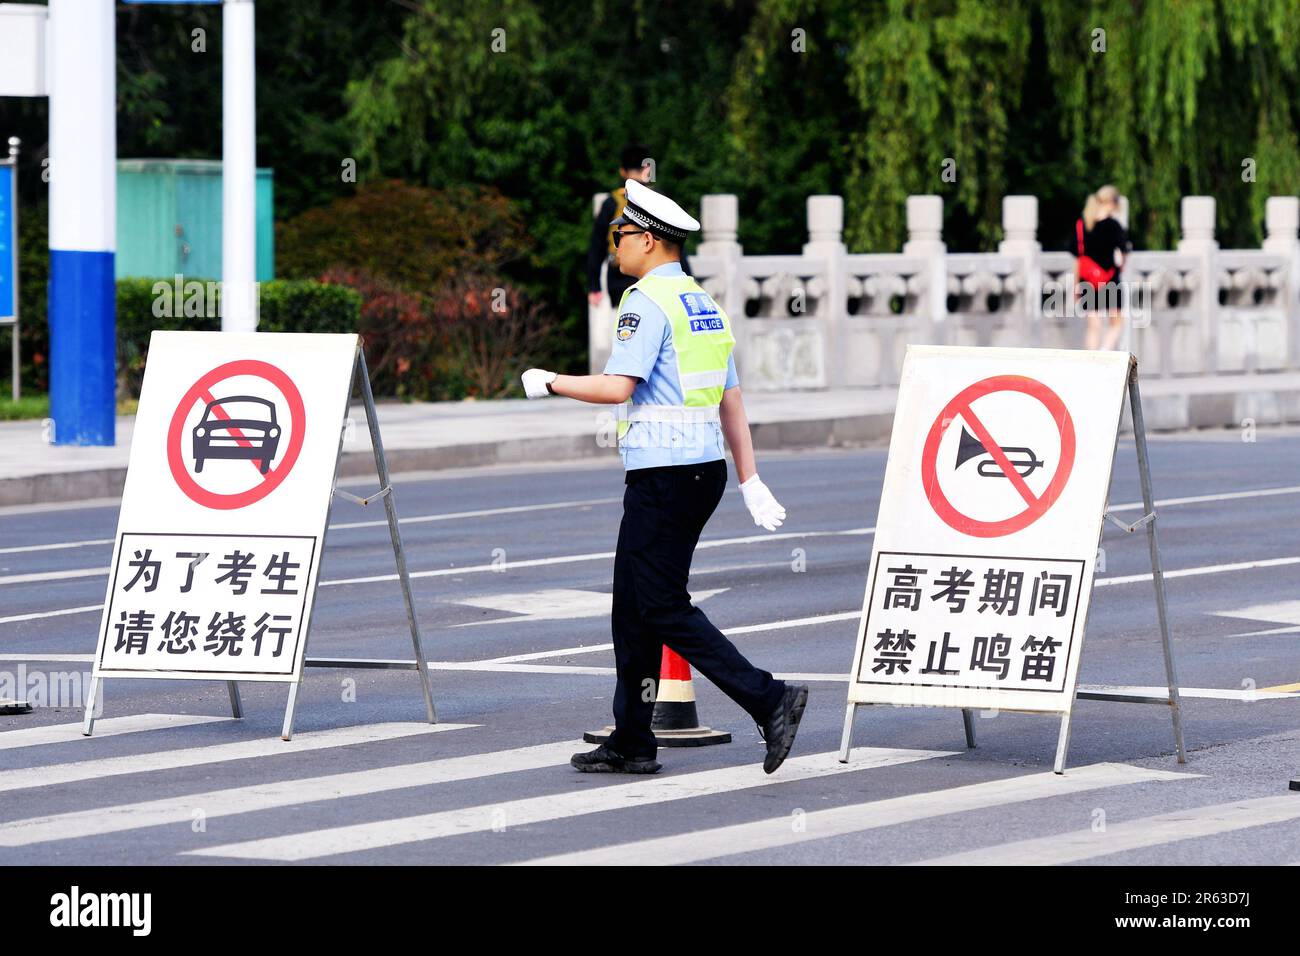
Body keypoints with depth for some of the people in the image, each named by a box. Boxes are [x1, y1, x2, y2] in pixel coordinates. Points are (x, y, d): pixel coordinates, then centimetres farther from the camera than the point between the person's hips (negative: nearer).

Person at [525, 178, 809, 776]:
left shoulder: (647, 302, -11)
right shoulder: (704, 305, 18)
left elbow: (618, 387, -19)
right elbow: (731, 403, 18)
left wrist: (550, 383, -4)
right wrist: (750, 481, 18)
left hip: (663, 471, -10)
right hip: (707, 465, 10)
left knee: (662, 609, -8)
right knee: (632, 607, 13)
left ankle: (769, 702, -16)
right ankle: (631, 743, 15)